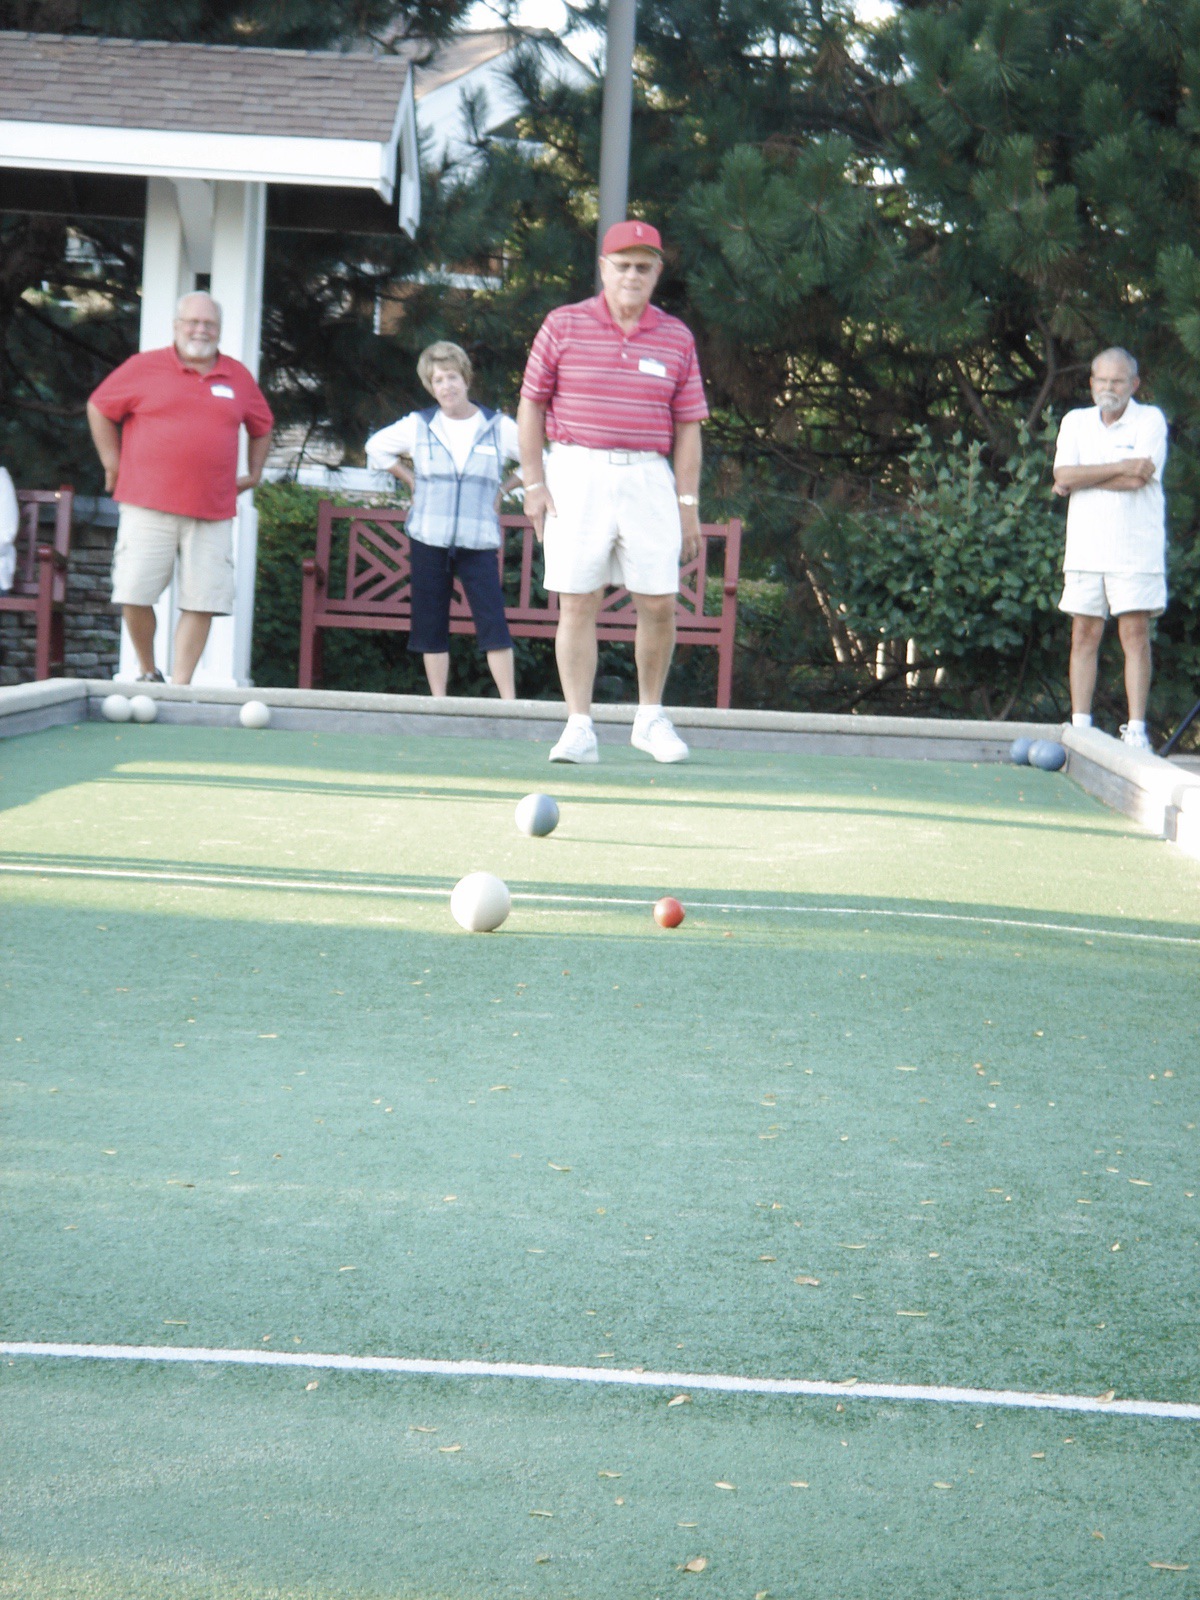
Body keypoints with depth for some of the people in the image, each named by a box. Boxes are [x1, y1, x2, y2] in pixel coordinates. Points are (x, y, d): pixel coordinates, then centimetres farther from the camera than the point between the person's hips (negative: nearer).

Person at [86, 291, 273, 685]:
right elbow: (99, 408, 13)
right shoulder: (145, 367, 4)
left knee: (202, 603, -5)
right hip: (149, 505, -2)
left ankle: (179, 686, 1)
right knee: (134, 595, -7)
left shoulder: (238, 377, 13)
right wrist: (112, 463, 9)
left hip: (212, 513, 2)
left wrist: (253, 474, 20)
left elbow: (262, 426, 28)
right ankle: (147, 674, 14)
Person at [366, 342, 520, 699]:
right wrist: (411, 480, 14)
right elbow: (376, 447, 21)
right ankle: (438, 704, 9)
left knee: (492, 620, -10)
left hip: (478, 541, -2)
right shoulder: (418, 426, 5)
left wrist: (504, 487, 5)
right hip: (428, 539, 2)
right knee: (431, 623, 3)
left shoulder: (498, 427, 2)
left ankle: (509, 702, -10)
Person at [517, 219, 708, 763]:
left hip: (648, 477, 2)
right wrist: (534, 483, -1)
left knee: (659, 604, 0)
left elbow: (686, 426, 8)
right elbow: (531, 404, 5)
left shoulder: (676, 338, 8)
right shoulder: (563, 326, 3)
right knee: (578, 602, -3)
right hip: (576, 475, -1)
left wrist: (688, 503, 3)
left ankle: (650, 718, 18)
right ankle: (579, 727, 2)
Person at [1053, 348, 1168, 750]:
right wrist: (1120, 467, -11)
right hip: (1085, 547, 3)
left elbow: (1139, 477, -14)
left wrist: (1081, 479, -6)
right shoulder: (1075, 422, 12)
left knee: (1135, 634, -6)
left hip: (1135, 547, -3)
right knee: (1084, 635, 2)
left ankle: (1136, 729, -6)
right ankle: (1080, 727, 5)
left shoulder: (1150, 419, 0)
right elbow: (1063, 475, -3)